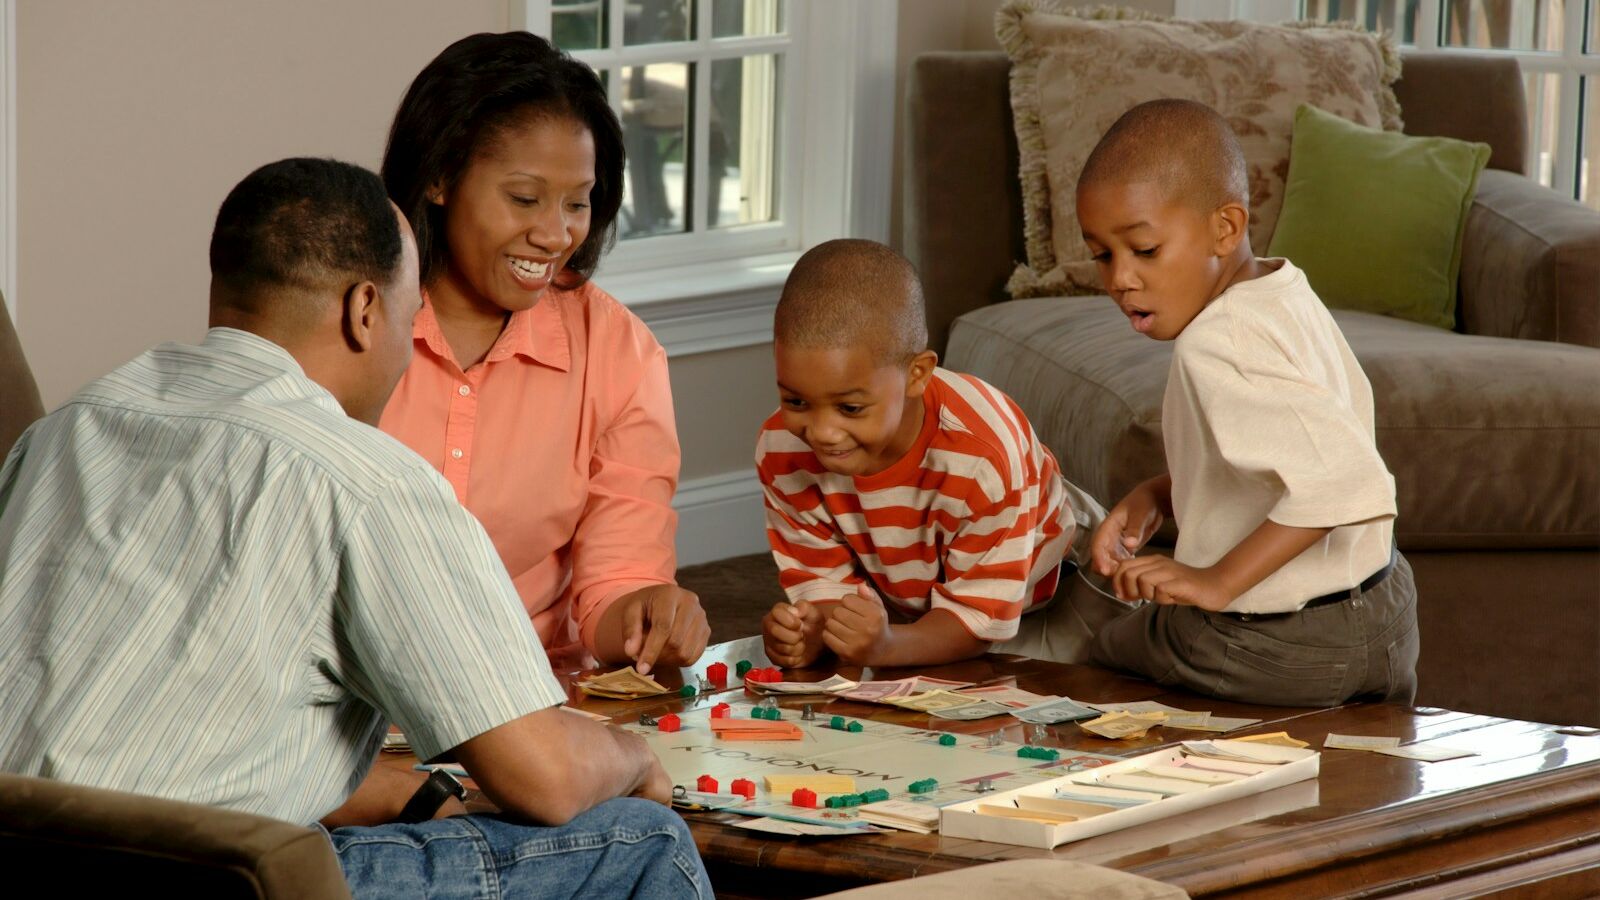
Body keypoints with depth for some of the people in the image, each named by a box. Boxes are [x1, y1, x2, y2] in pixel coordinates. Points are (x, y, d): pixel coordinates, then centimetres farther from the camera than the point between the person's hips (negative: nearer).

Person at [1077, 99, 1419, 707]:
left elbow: (1343, 479, -39)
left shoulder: (1215, 348, -27)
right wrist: (1156, 497, 3)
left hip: (1272, 655, -8)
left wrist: (1217, 581, -34)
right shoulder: (1287, 294, 2)